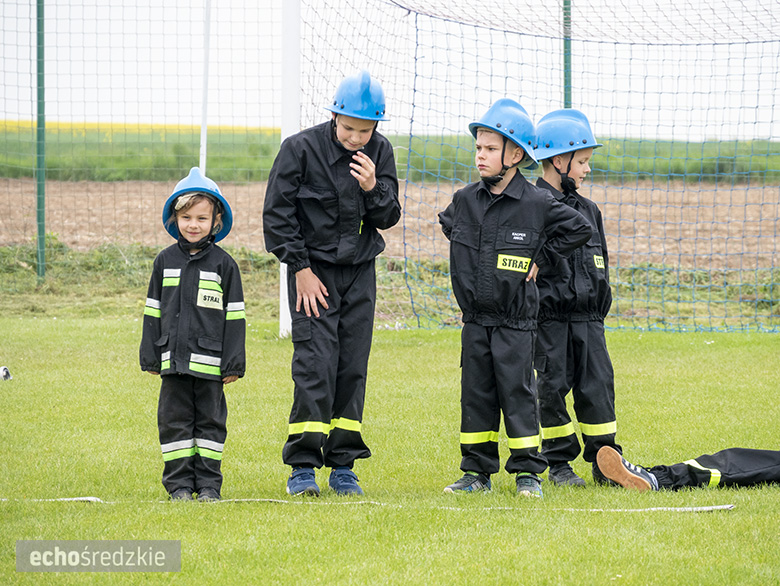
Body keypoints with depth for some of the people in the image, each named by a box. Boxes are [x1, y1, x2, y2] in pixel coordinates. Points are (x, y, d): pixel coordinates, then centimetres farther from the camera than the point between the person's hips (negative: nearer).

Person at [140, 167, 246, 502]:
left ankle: (208, 483, 11)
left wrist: (234, 363, -4)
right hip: (173, 359, 2)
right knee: (175, 418, 3)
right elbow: (153, 311, 11)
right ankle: (179, 482, 10)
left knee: (210, 420, 4)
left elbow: (234, 316, 1)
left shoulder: (223, 264, 0)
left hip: (209, 360, -2)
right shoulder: (166, 261, 7)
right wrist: (150, 357, 7)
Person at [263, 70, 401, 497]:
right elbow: (277, 214, -7)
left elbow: (389, 217, 4)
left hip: (360, 272, 4)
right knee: (315, 365, -11)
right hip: (314, 268, -4)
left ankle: (342, 465, 10)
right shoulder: (301, 148, -11)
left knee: (353, 367, 3)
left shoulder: (380, 152, 1)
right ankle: (302, 466, -8)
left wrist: (373, 189, -17)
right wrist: (301, 270, -10)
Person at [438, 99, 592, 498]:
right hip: (475, 321, 4)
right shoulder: (465, 200, 3)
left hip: (516, 323, -4)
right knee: (476, 394, 7)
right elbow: (448, 224, 26)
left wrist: (542, 258, -5)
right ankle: (477, 471, 14)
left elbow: (578, 229, -3)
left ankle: (528, 472, 6)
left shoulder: (536, 204, -9)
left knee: (517, 393, -2)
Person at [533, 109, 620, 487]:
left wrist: (599, 308, 17)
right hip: (549, 317, -6)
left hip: (587, 318, 6)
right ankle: (559, 463, 9)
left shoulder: (588, 211, 16)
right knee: (552, 388, -1)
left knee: (598, 384, 2)